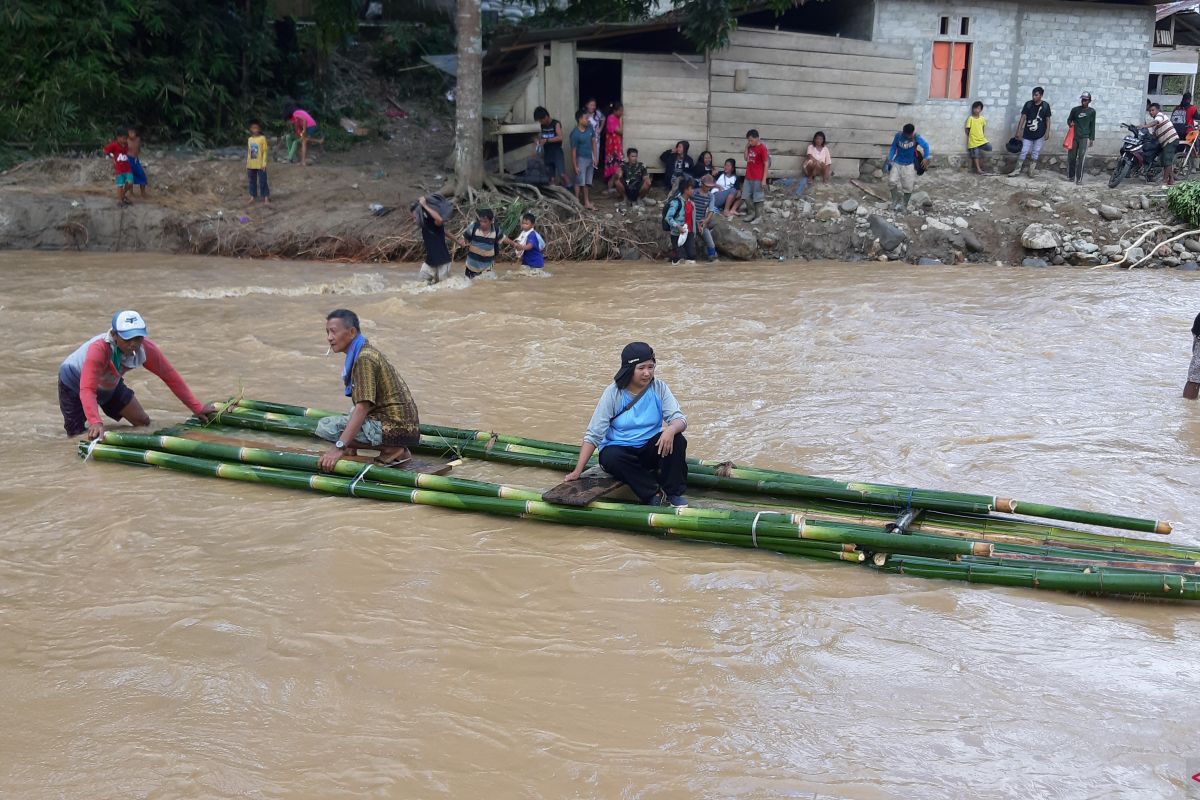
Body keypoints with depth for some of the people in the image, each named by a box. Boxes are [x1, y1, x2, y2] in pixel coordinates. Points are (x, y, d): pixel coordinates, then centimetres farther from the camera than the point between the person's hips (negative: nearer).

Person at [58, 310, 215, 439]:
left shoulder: (145, 349, -28)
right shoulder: (99, 349, -43)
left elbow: (171, 376, -19)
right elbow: (87, 389, -50)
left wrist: (197, 408, -19)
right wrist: (95, 422, -66)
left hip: (109, 384, 5)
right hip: (75, 381, -5)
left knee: (143, 422, 1)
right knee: (76, 433, -9)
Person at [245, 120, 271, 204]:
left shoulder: (262, 138, -7)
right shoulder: (249, 139, 8)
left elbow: (265, 151, -7)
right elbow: (248, 152, 13)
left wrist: (264, 163, -12)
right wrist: (247, 164, 10)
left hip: (260, 165, -5)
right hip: (251, 165, 5)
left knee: (262, 181, -2)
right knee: (252, 181, 10)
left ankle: (266, 197, 3)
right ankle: (253, 197, 18)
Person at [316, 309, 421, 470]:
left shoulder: (364, 358, -16)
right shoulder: (365, 351, 15)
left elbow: (363, 406, -25)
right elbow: (363, 405, 22)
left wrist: (339, 447, -30)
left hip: (396, 428, -10)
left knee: (325, 427, -14)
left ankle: (391, 449, -10)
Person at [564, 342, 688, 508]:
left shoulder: (659, 388, -5)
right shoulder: (613, 393, -12)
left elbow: (679, 419, -13)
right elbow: (593, 435, -12)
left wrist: (671, 430, -39)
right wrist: (577, 472, -20)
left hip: (650, 449, 2)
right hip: (620, 449, -2)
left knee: (677, 440, -27)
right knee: (611, 458, -36)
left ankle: (675, 493, -12)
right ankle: (653, 494, -27)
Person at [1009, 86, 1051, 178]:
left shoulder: (1045, 105, -3)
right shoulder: (1028, 104, -3)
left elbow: (1047, 119, 1)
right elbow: (1023, 117, -2)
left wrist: (1047, 131, -6)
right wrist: (1018, 130, -6)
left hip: (1039, 134, 0)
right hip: (1027, 133, 0)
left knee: (1035, 152, 5)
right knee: (1024, 152, 1)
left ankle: (1032, 170, 15)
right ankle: (1017, 170, 7)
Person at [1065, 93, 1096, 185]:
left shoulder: (1092, 111, 6)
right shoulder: (1075, 109, 7)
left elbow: (1092, 126, 9)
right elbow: (1069, 119, 16)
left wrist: (1091, 138, 6)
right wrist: (1070, 124, -8)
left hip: (1084, 137, -2)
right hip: (1074, 136, 2)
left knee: (1081, 158, -10)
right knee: (1071, 157, 3)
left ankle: (1079, 178, -9)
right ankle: (1070, 176, 17)